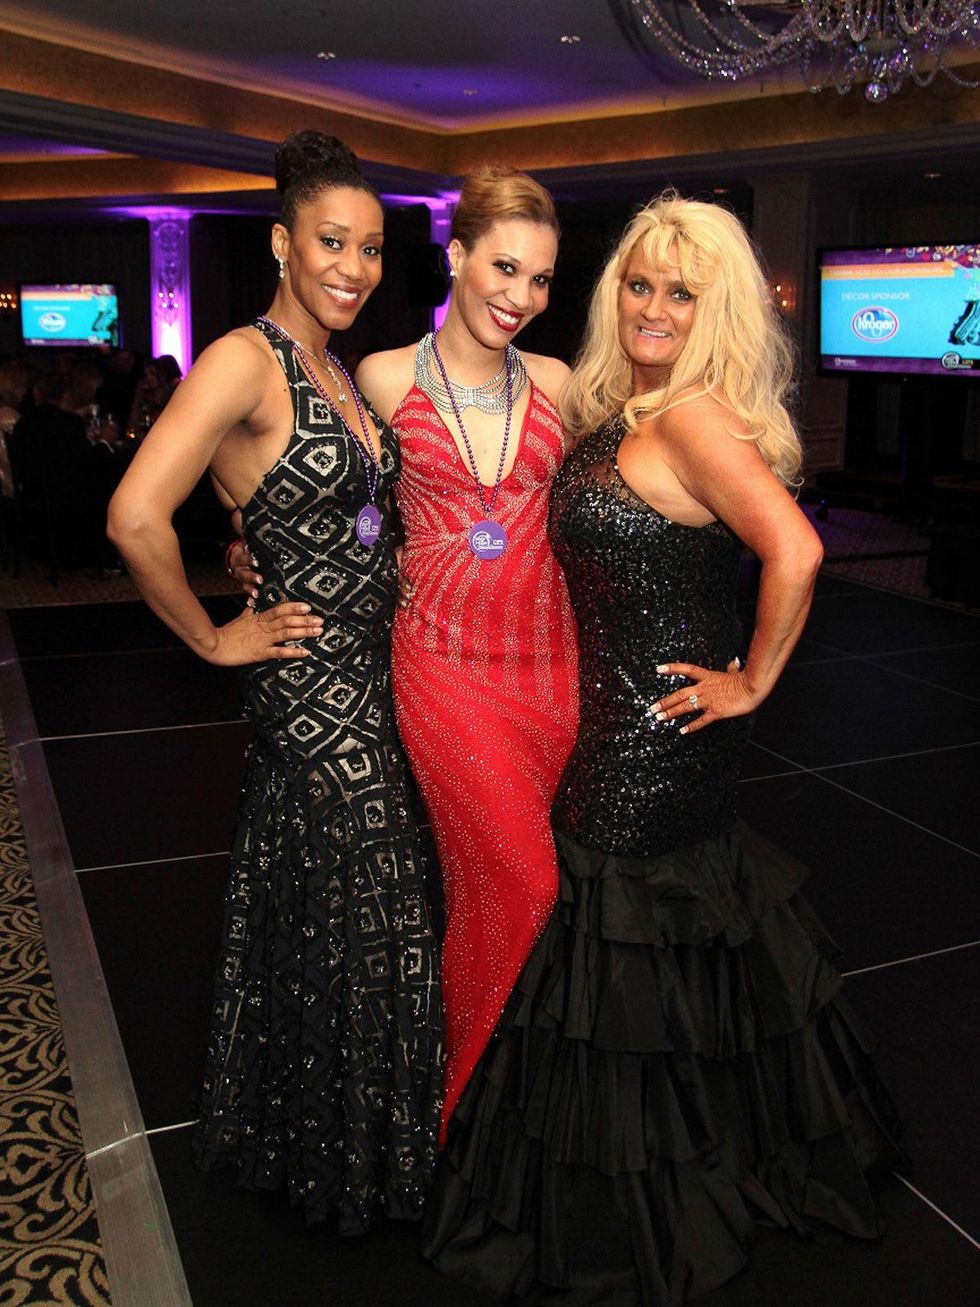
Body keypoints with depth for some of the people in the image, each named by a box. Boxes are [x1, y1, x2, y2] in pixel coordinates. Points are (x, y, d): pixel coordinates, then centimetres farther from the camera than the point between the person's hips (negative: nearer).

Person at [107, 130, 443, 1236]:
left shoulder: (341, 372, 10)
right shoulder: (245, 360, -17)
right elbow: (136, 517, -28)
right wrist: (212, 638, -17)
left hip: (372, 675, 8)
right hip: (313, 683, -8)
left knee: (355, 918, 19)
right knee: (344, 925, 5)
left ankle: (308, 1130, 41)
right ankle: (331, 1157, 30)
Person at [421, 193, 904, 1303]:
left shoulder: (694, 414, -20)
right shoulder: (615, 409, 9)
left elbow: (796, 551, -31)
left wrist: (753, 681, -19)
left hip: (657, 730, -9)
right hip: (614, 714, 9)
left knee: (634, 944, 5)